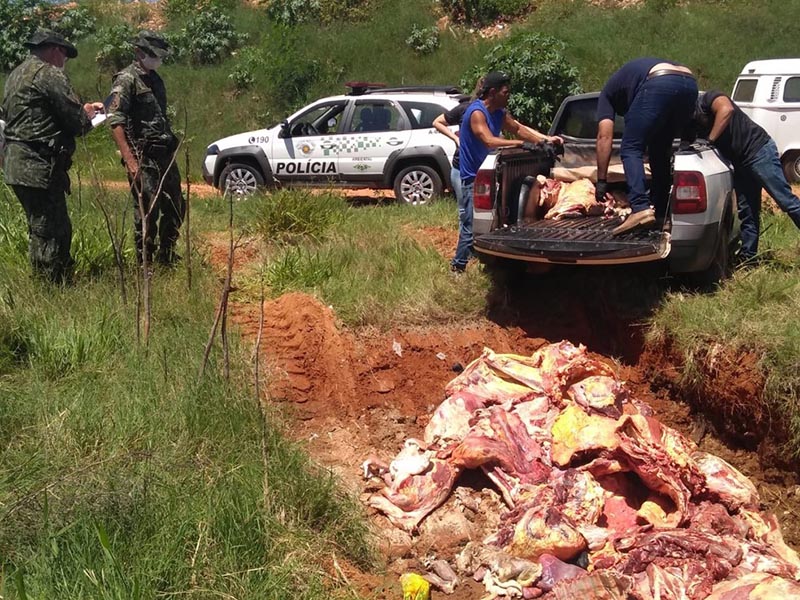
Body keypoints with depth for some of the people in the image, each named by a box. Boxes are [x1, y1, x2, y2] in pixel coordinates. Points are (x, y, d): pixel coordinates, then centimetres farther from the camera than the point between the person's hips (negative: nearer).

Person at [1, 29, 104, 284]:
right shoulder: (49, 74, -12)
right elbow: (78, 121, -14)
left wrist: (82, 110, 20)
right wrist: (86, 115, 9)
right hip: (38, 167, -10)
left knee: (40, 228, 18)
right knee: (52, 231, -6)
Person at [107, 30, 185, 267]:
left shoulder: (155, 79, 17)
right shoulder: (126, 80, -9)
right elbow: (115, 122, -17)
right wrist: (130, 161, -23)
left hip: (165, 154, 8)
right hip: (143, 157, -8)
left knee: (176, 207, 13)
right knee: (148, 211, -5)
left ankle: (166, 256, 28)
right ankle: (145, 263, 5)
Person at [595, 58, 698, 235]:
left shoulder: (609, 91, 26)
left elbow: (604, 137, 15)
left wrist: (601, 181, 16)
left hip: (660, 85, -6)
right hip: (689, 83, 7)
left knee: (631, 150, 2)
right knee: (660, 150, 21)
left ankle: (640, 209, -16)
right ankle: (661, 212, 20)